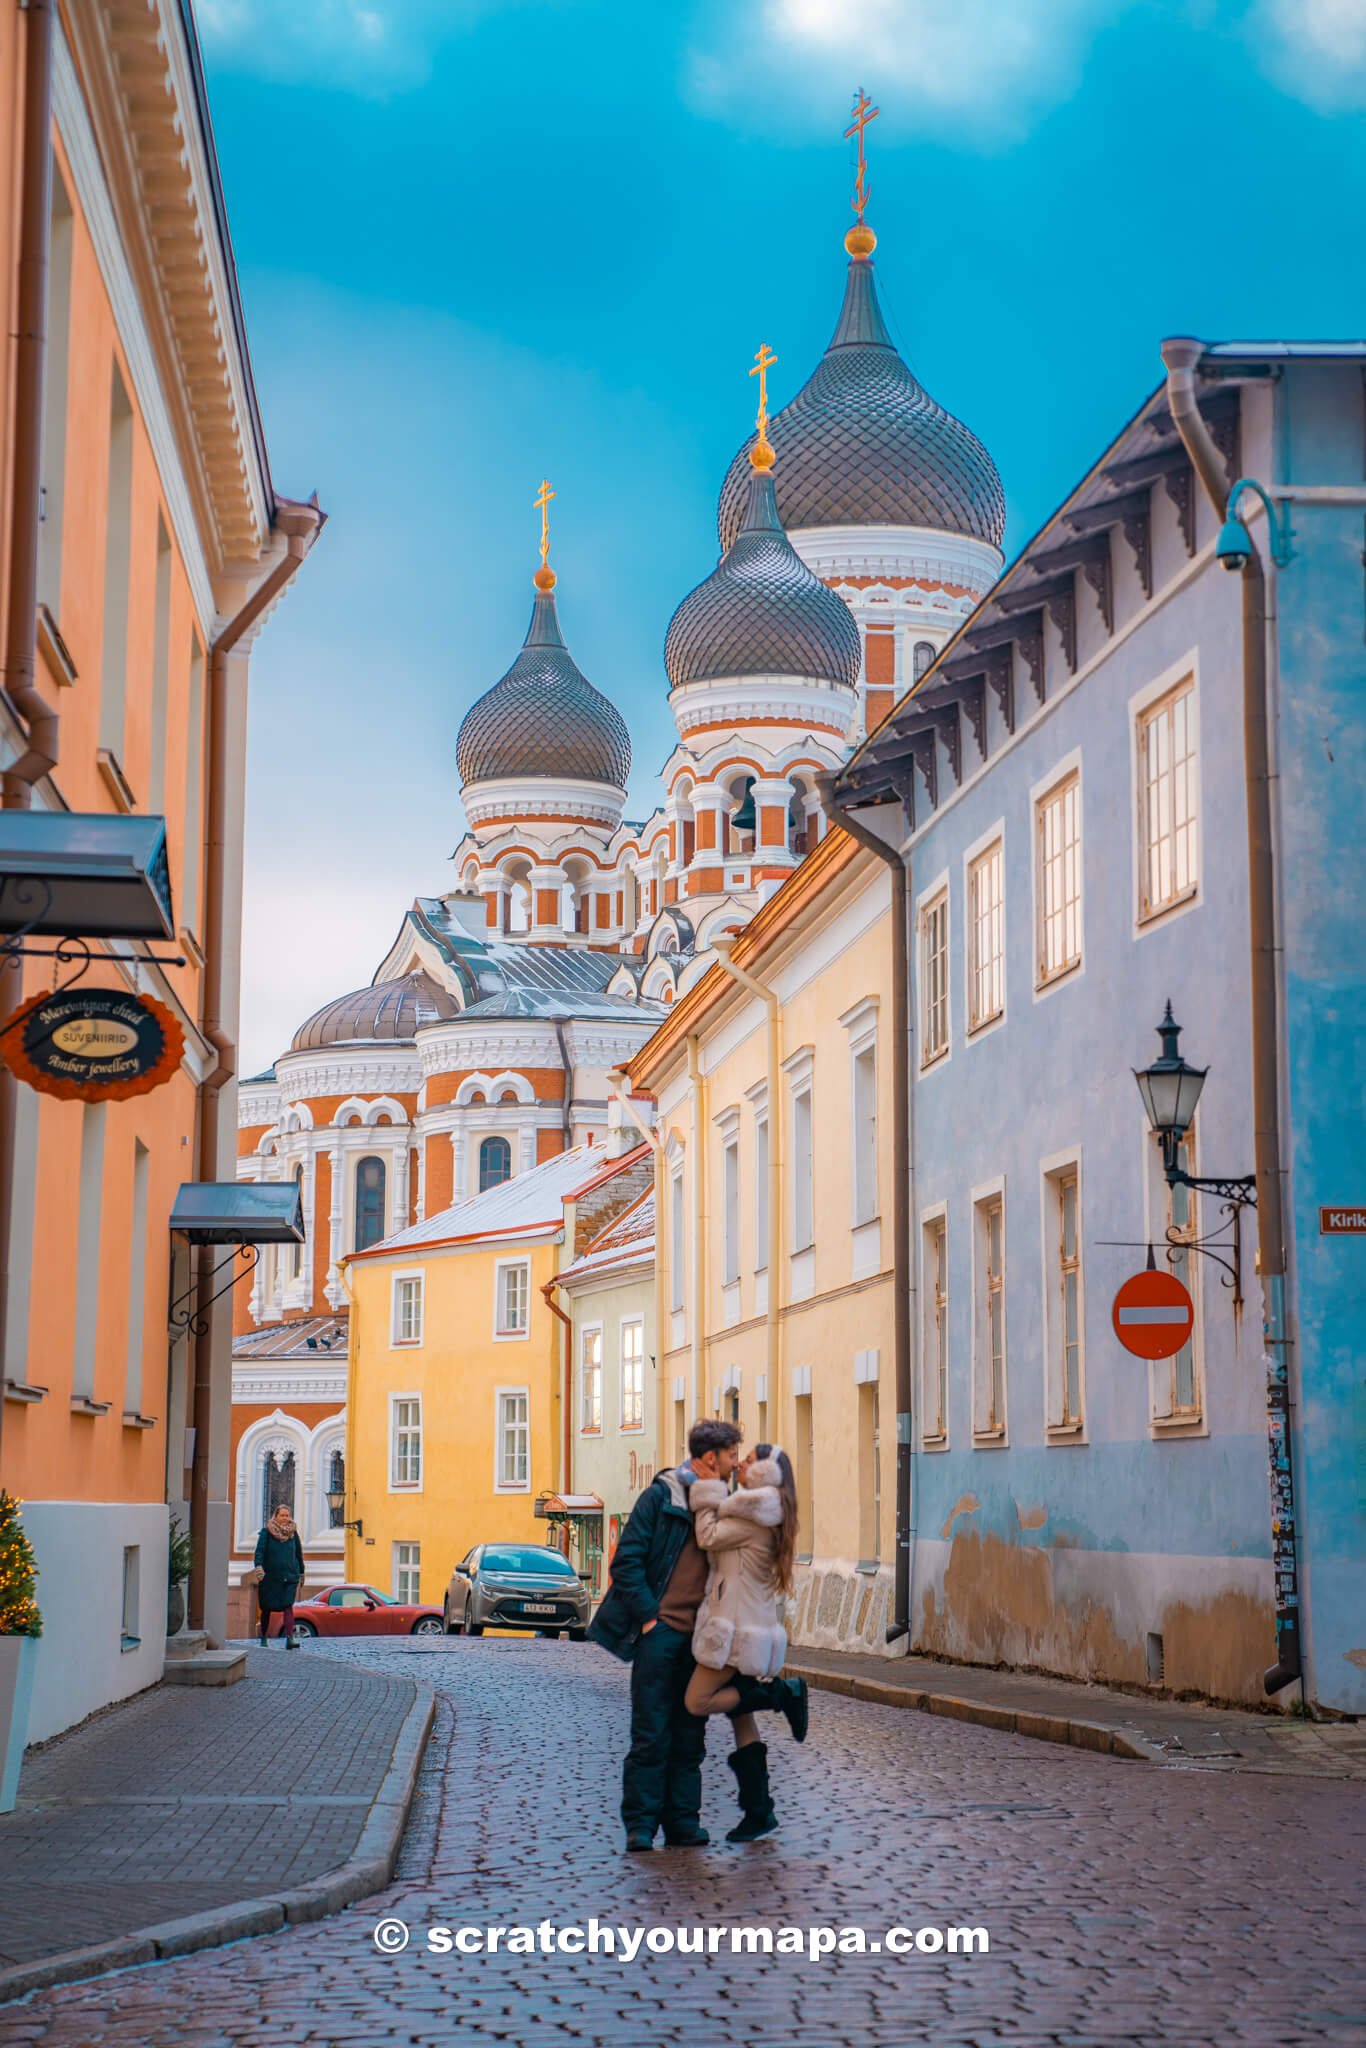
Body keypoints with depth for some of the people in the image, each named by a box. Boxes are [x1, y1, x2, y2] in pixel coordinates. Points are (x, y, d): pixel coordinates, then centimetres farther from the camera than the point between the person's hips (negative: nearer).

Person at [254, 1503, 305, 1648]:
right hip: (269, 1576, -1)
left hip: (289, 1576, 1)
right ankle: (264, 1637, 23)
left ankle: (290, 1637, -23)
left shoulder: (293, 1533, 9)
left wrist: (301, 1572, 21)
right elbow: (260, 1550, -10)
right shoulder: (267, 1532, 0)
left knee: (288, 1606, -14)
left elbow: (299, 1554, 18)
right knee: (267, 1608, 8)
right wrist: (259, 1567, -27)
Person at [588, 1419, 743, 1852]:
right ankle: (640, 1827, 2)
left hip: (699, 1638, 5)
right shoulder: (660, 1497, -6)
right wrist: (647, 1616, -13)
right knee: (651, 1735, -4)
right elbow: (626, 1560, -8)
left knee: (689, 1736, 7)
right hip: (660, 1631, -5)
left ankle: (682, 1824, 12)